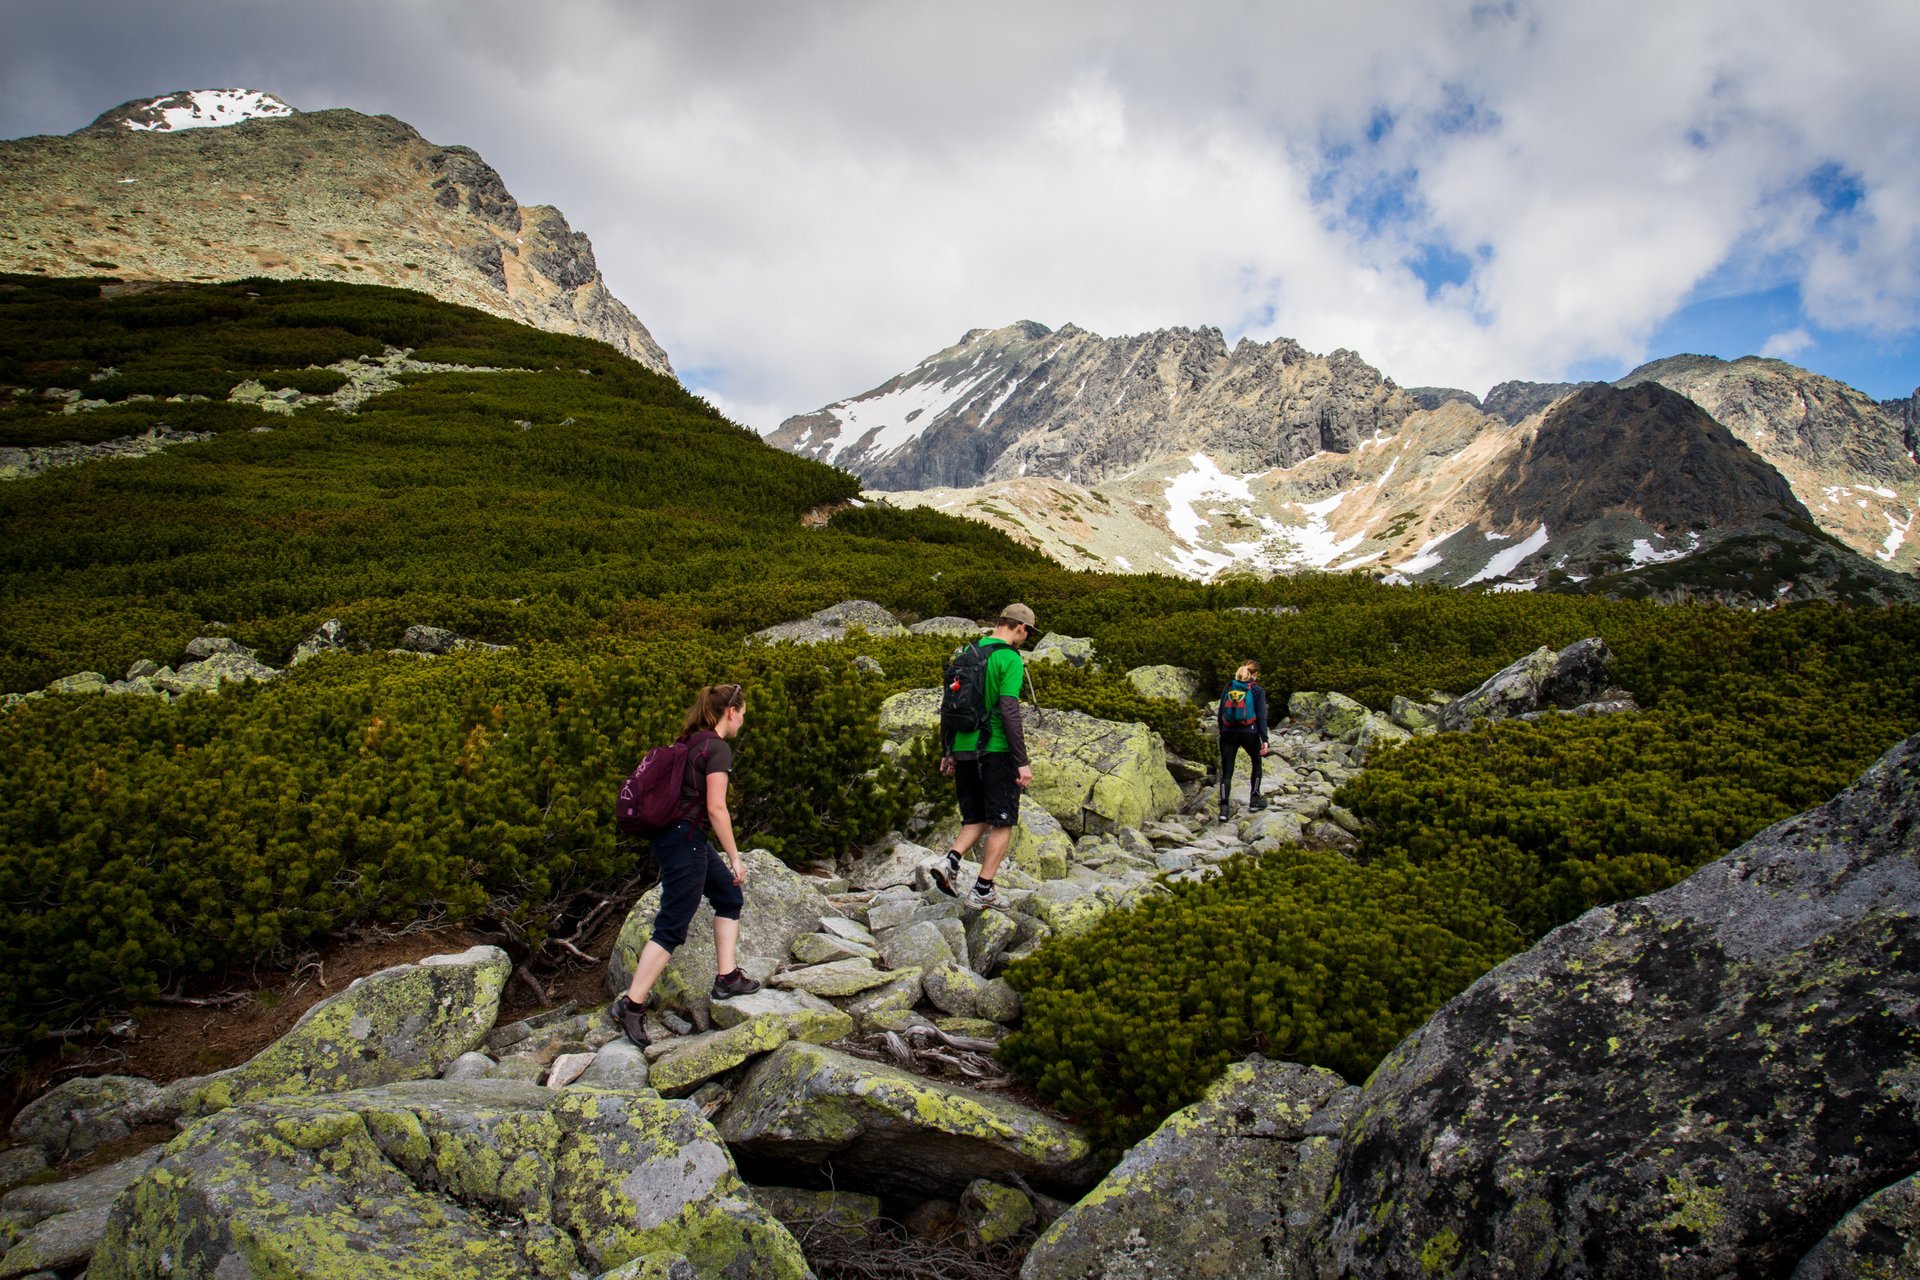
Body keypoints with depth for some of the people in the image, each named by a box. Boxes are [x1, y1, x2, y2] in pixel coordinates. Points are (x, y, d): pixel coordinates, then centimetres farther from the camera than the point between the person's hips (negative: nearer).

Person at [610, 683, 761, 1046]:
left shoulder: (691, 741, 12)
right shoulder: (718, 748, -15)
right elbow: (716, 808, -19)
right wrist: (735, 857, -13)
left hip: (683, 837, 10)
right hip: (685, 840, -10)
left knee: (729, 897, 19)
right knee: (672, 927, -4)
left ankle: (726, 977, 21)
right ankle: (631, 1004, -1)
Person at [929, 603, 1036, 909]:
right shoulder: (1010, 659, -10)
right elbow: (1009, 711, -18)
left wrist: (947, 752, 19)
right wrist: (1022, 762, -16)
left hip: (964, 750, 7)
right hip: (996, 750, -7)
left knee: (976, 819, 18)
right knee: (1002, 822, 5)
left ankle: (950, 862, -5)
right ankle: (982, 890, 4)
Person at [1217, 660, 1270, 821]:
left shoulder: (1228, 687, 9)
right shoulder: (1257, 690, -1)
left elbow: (1221, 712, 11)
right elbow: (1261, 716, -6)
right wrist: (1264, 739, -6)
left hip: (1228, 733, 2)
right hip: (1249, 732, -2)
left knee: (1226, 772, 3)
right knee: (1256, 763, 25)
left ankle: (1224, 808, -9)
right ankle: (1254, 799, 28)